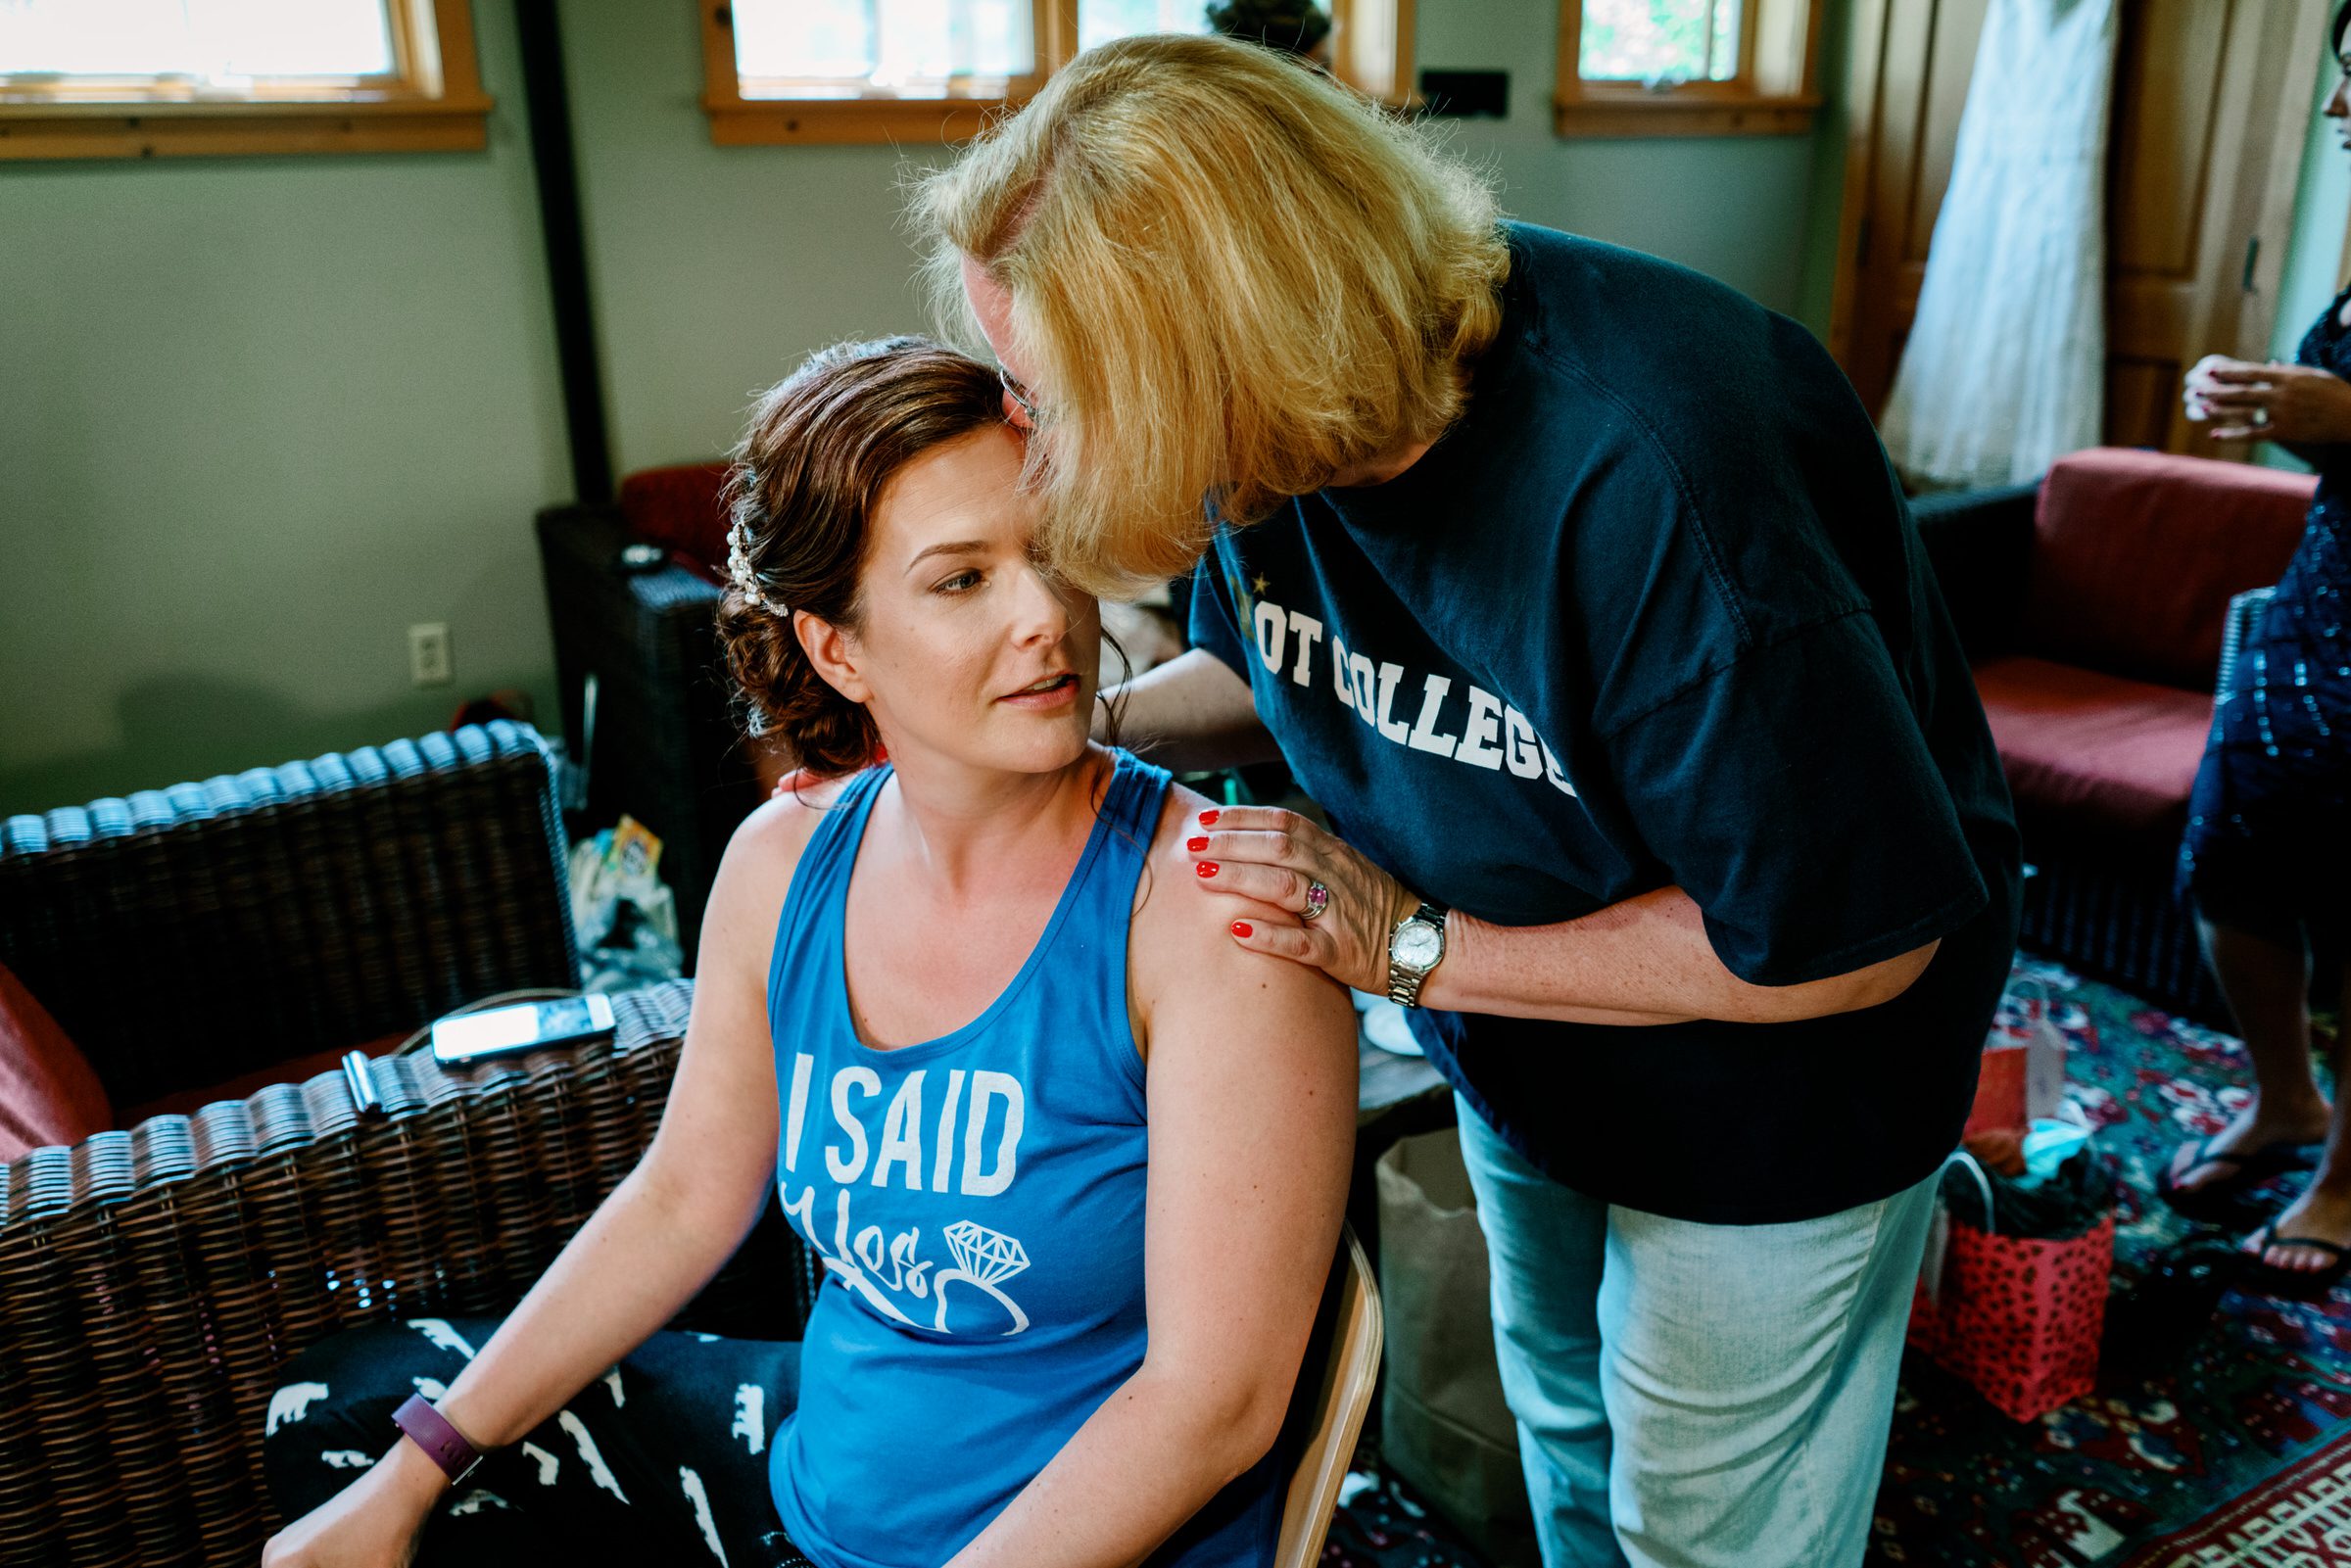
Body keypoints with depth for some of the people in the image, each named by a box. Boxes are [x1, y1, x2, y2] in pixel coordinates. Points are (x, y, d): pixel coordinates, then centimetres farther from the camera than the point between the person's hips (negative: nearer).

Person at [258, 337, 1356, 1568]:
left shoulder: (1204, 896, -25)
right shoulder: (784, 864, -7)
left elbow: (1216, 1396, -22)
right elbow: (685, 1197, 5)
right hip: (814, 1470, 6)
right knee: (337, 1410, 17)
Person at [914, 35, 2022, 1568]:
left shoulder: (1653, 480, -40)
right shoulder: (1289, 421, -17)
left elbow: (1855, 938, -31)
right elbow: (1266, 664, 4)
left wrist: (1423, 949, -30)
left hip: (1768, 1083, -6)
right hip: (1520, 1052, 6)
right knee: (1561, 1414, 29)